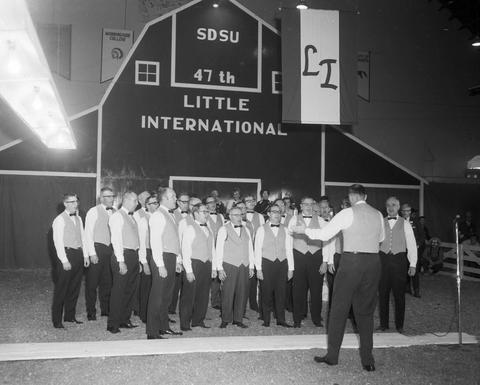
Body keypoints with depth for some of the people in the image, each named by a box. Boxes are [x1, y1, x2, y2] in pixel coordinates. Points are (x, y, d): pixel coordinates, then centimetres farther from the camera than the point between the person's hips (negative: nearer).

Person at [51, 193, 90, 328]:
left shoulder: (78, 219, 15)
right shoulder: (60, 220, -8)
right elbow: (58, 241, -12)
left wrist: (85, 255, 11)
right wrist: (64, 260, -17)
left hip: (78, 254, 7)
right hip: (66, 254, -7)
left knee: (74, 288, 13)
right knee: (61, 289, -2)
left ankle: (70, 316, 24)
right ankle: (56, 320, 6)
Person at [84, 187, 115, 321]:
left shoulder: (115, 212, 10)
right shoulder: (93, 212, -4)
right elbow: (88, 233, -7)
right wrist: (92, 253, -12)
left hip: (111, 248, 5)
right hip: (97, 248, -5)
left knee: (108, 281, 11)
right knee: (92, 283, 1)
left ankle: (106, 310, 24)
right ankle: (91, 312, 11)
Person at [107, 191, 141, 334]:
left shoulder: (135, 216, 17)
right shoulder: (117, 216, -6)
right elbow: (116, 240, -12)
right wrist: (121, 261, -17)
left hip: (134, 255, 8)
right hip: (123, 255, -8)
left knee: (131, 289, 12)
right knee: (119, 291, -4)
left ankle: (125, 320, 23)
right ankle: (113, 324, 4)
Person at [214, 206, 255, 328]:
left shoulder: (246, 230, 16)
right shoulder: (224, 230, 1)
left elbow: (250, 249, 16)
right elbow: (218, 250, -1)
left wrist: (251, 266, 9)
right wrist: (220, 268, -7)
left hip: (244, 267, 4)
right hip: (229, 266, -4)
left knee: (242, 294, 3)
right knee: (228, 294, -5)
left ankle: (238, 319, 13)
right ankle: (225, 320, 7)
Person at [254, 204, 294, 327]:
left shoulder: (285, 230, 10)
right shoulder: (262, 229, 3)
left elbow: (289, 250, 10)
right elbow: (257, 249, 0)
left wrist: (291, 268, 6)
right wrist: (258, 268, -7)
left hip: (282, 263, 2)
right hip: (267, 263, -2)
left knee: (281, 292, 4)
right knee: (267, 292, 1)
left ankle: (281, 319, 13)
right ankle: (266, 320, 11)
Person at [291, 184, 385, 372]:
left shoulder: (348, 213, -7)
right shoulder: (378, 215, 8)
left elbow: (324, 234, -7)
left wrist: (305, 230, 7)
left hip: (352, 260, -4)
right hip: (373, 263, 5)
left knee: (339, 309, 6)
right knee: (366, 311, 12)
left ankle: (332, 356, 13)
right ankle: (367, 360, 14)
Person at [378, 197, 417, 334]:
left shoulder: (405, 224, 6)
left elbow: (411, 245, 4)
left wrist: (413, 264, -4)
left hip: (399, 259, -1)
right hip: (383, 258, 1)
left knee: (399, 293, 3)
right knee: (383, 292, 4)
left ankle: (399, 325, 13)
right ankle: (383, 323, 15)